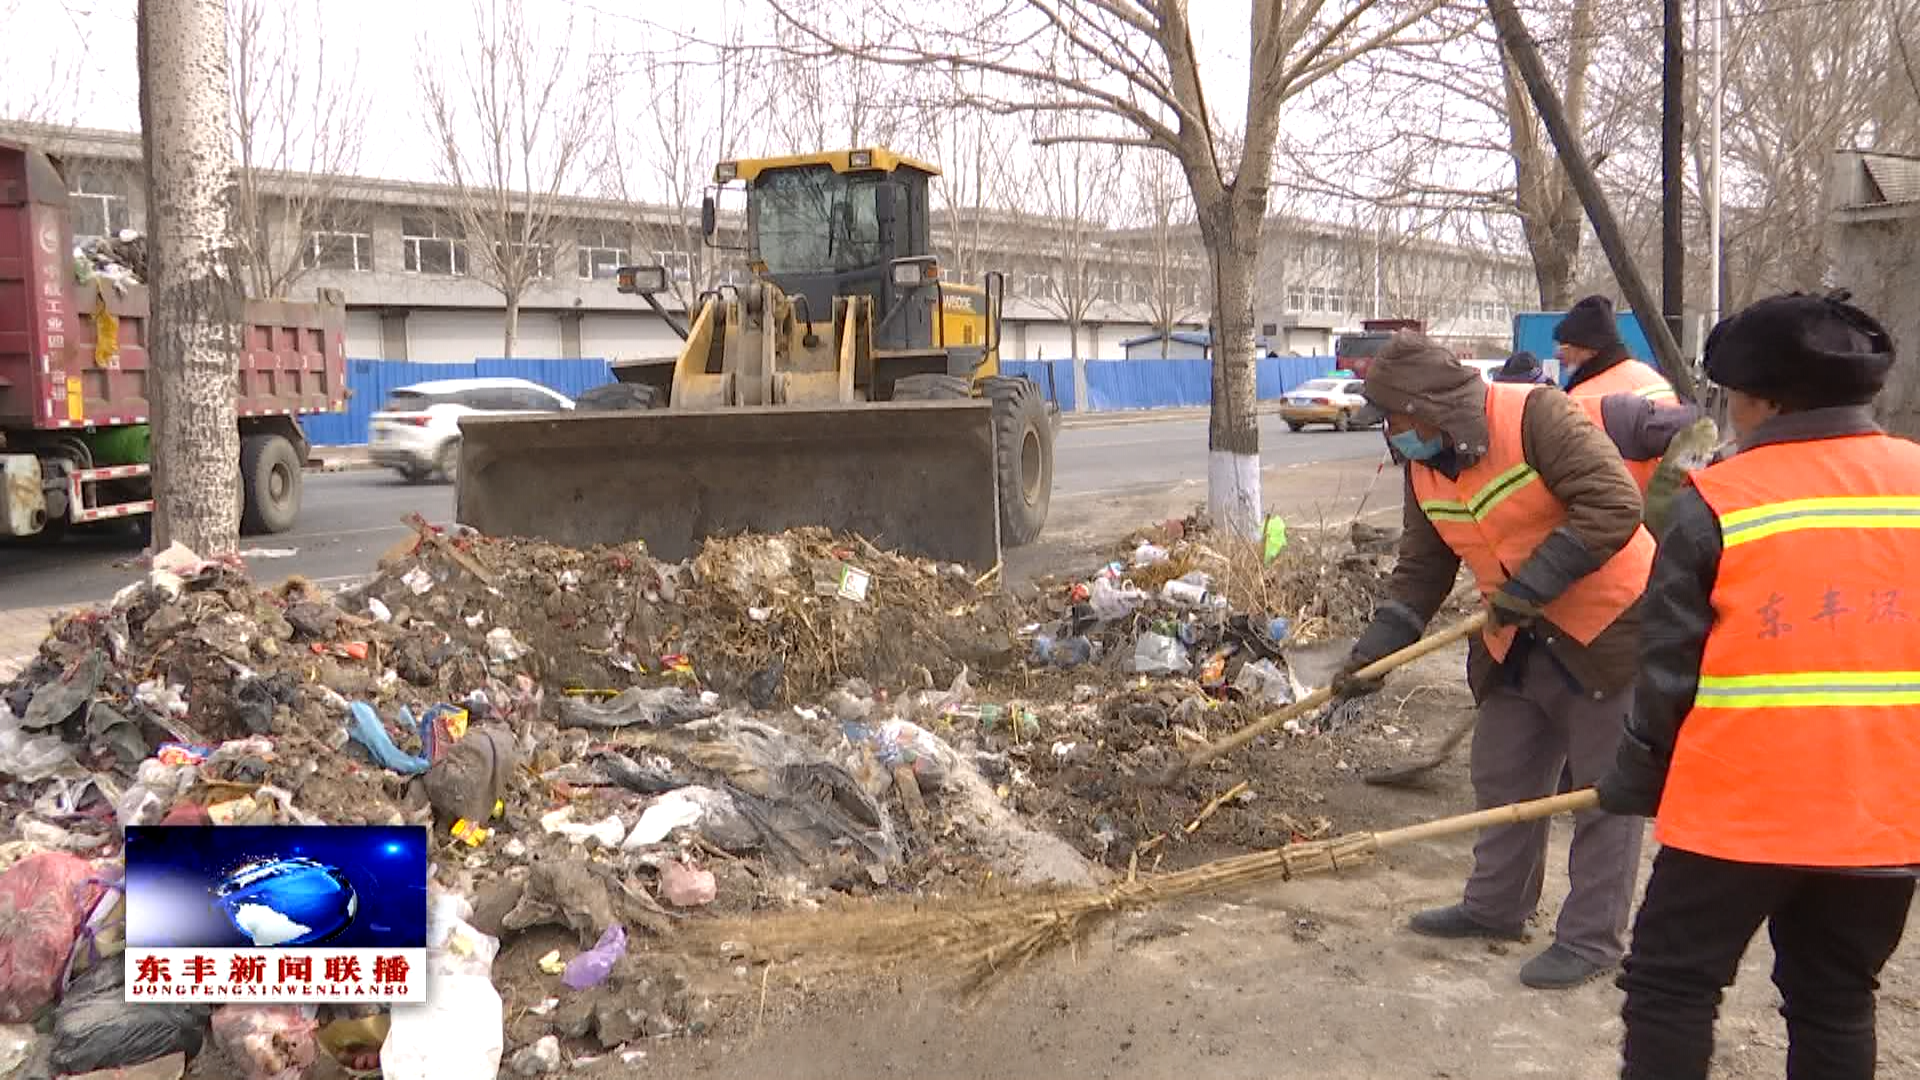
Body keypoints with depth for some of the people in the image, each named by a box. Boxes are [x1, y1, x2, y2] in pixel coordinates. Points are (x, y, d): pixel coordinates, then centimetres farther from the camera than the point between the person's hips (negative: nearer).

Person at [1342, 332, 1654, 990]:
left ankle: (1593, 938, 13)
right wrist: (1374, 649, -2)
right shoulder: (1422, 465, 1)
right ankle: (1496, 907, 33)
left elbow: (1615, 504, -28)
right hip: (1516, 642, 8)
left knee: (1605, 787, 2)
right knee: (1502, 776, 16)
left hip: (1607, 624, -8)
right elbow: (1421, 570, 7)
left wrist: (1532, 585, -29)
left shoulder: (1535, 416, -22)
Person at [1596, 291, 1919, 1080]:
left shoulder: (1717, 502, -9)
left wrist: (1634, 782, 7)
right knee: (1835, 1002, 16)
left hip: (1742, 803, -4)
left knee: (1671, 983, 8)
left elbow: (1669, 669, -6)